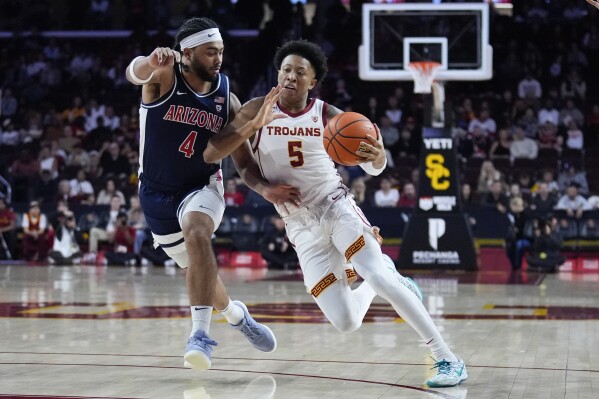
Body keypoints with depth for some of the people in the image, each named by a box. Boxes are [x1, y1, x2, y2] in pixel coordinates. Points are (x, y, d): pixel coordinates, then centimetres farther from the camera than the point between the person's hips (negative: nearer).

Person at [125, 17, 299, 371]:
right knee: (197, 266, 14)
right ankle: (235, 314, 45)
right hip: (158, 192, 1)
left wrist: (265, 188, -23)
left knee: (196, 233, -33)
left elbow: (243, 161, -2)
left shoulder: (226, 98, -8)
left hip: (202, 186, 0)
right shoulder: (164, 78, -16)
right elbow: (133, 73, -41)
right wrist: (151, 63, -66)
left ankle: (200, 334, -33)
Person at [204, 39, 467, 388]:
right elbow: (210, 155, -12)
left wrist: (377, 156, -28)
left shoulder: (328, 116, -4)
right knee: (346, 323, -9)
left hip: (337, 208, -1)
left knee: (379, 276, -27)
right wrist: (254, 125, -24)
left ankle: (448, 359, -19)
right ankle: (385, 283, 26)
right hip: (301, 229, 1)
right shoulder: (256, 111, -4)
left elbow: (374, 168, -2)